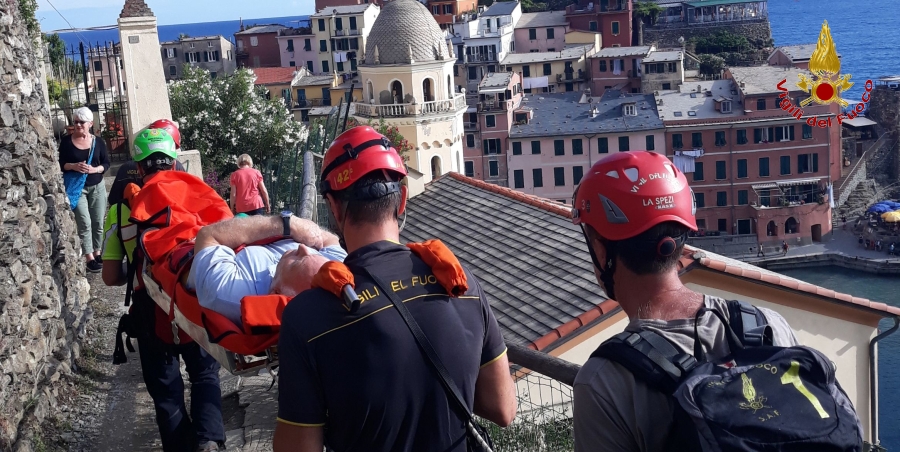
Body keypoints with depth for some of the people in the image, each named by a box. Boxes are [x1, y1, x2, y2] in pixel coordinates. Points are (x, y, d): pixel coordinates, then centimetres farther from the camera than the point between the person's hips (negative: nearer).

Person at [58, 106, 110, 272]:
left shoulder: (98, 142, 1)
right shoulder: (66, 141, -3)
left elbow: (106, 163, 3)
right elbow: (60, 164, -1)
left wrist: (95, 169, -15)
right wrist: (73, 166, -19)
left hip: (97, 187, 3)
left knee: (98, 222, 7)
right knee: (85, 223, -9)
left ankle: (97, 252, 22)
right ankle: (89, 257, -4)